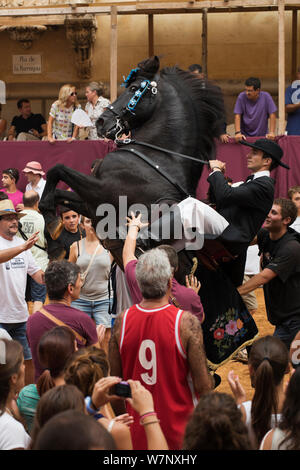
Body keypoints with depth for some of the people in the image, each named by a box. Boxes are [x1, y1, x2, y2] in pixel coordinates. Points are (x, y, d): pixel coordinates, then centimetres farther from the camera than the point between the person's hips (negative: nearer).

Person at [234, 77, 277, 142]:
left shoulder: (266, 97, -6)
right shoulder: (241, 97, -6)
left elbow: (272, 115, -5)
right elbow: (237, 116, -8)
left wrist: (271, 132, -15)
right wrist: (238, 133, -21)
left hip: (262, 136, 1)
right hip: (245, 136, -1)